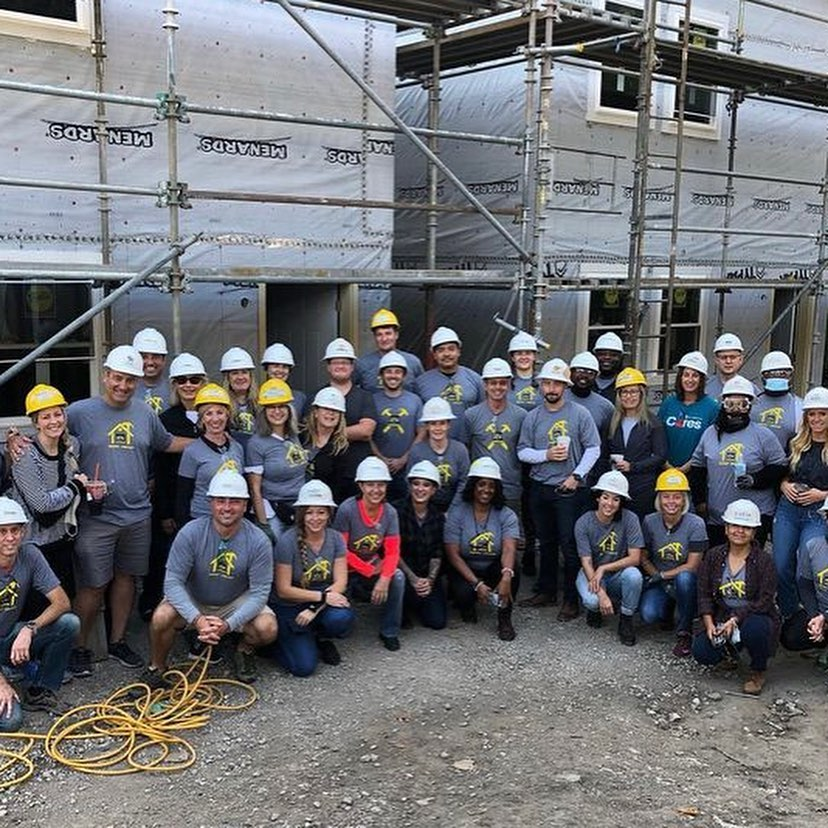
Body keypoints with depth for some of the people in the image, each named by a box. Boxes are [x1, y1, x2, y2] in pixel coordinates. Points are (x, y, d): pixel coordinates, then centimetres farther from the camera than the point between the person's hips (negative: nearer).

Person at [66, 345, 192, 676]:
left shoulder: (145, 413, 8)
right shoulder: (80, 412, -7)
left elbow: (166, 443, 22)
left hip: (137, 515, 5)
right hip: (96, 518, -4)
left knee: (126, 578, 15)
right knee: (93, 586, 1)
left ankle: (118, 641, 30)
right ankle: (80, 648, 18)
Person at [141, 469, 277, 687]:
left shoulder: (258, 541, -19)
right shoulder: (190, 533, -20)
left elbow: (259, 592, -17)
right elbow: (173, 582, -21)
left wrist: (228, 624, -32)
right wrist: (197, 619, -35)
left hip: (236, 604, 0)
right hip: (193, 602, 0)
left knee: (267, 628, -26)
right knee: (161, 618, -29)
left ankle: (244, 650, 11)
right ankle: (156, 668, 2)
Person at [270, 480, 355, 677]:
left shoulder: (335, 538, -5)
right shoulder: (287, 541, -18)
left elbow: (341, 582, -8)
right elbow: (283, 590, -16)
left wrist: (315, 608, -22)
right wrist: (322, 596, -23)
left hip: (323, 602, 4)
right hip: (289, 607, -3)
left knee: (342, 618, -31)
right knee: (304, 666, -18)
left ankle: (320, 639, 5)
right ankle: (279, 642, 16)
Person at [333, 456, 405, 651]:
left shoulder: (390, 512, -8)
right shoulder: (347, 509, -20)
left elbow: (392, 551, -9)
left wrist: (384, 579, -26)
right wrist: (370, 571, -18)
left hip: (375, 568, 3)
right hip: (348, 571, -3)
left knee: (397, 577, -25)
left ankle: (389, 632, -6)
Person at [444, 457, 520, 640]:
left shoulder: (506, 515, -6)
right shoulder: (456, 513, -9)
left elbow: (509, 549, -22)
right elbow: (453, 554, -14)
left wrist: (506, 576, -44)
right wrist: (477, 583, -26)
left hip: (493, 569, 1)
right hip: (465, 570, -1)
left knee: (512, 573, -32)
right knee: (464, 592, -33)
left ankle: (505, 618, -7)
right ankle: (467, 606, 8)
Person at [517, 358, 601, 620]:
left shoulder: (580, 414, -3)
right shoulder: (533, 417, 7)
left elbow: (593, 448, -5)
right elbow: (522, 451, 5)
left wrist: (577, 475, -13)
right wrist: (546, 455, -11)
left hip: (570, 489, -4)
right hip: (540, 488, 4)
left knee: (570, 545, -4)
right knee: (546, 543, 15)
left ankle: (572, 600, 4)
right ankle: (546, 591, 27)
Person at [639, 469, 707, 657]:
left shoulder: (695, 524, -14)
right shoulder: (650, 522, -6)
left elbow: (692, 566, -15)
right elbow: (644, 559, 2)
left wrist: (662, 575, -15)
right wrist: (660, 580, -12)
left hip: (685, 583, -2)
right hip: (659, 584, 2)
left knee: (684, 578, -38)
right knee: (648, 615, -25)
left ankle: (684, 633, -18)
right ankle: (667, 611, 15)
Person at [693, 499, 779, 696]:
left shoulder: (764, 561, -7)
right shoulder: (713, 556, 3)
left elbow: (764, 601, -13)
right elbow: (704, 594, 2)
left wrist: (735, 620, -24)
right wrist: (709, 623, -14)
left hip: (754, 618, -3)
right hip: (722, 619, 3)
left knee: (754, 628, -38)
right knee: (702, 653, -21)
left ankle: (758, 672, -6)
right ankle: (729, 650, 17)